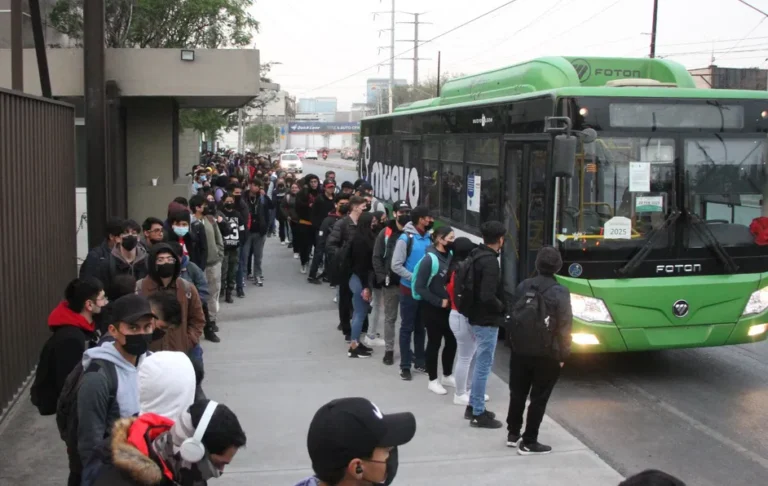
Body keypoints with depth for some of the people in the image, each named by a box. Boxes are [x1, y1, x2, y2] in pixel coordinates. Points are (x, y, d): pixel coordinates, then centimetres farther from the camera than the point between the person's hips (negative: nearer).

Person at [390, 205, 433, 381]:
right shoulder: (406, 238, -15)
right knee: (407, 328, 4)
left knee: (421, 327, 15)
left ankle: (420, 362, 27)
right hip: (409, 290, -5)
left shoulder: (429, 237, 1)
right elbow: (396, 265, -16)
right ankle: (405, 366, 11)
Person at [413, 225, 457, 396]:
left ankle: (447, 376, 32)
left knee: (451, 342, 13)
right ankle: (433, 380, 21)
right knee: (434, 343, 6)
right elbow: (419, 288, -17)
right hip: (432, 309, -6)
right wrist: (439, 301, -17)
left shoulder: (451, 255, 0)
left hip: (449, 307, 6)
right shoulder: (430, 259, -18)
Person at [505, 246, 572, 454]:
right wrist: (563, 355, -4)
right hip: (546, 354, -4)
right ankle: (528, 443, 7)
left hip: (520, 350, 5)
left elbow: (513, 316, 7)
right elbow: (564, 327, -13)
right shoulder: (560, 292, -12)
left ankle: (513, 434, 27)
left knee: (517, 394, 17)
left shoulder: (523, 286, 1)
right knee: (538, 398, 4)